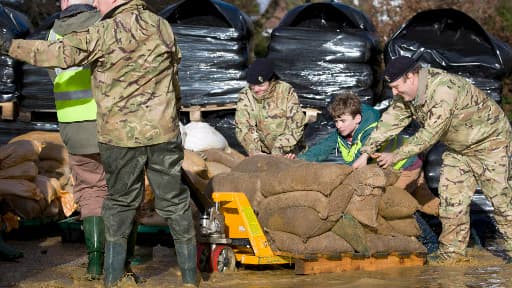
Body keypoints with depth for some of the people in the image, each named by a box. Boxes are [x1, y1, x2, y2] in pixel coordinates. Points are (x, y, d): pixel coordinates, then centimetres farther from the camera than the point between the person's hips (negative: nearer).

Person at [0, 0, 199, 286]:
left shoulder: (106, 32, -12)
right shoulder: (162, 27, 3)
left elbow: (59, 53, -12)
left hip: (120, 135, -3)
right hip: (164, 132, 3)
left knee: (121, 201, 12)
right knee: (175, 201, 10)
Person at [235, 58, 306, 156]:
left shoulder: (287, 92, -9)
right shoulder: (245, 95, -5)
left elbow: (296, 126, -10)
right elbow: (243, 128, -13)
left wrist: (278, 150, -20)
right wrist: (254, 151, -29)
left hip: (288, 153, -2)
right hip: (261, 152, 2)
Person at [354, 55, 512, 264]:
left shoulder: (445, 89, -36)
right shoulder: (407, 93, -7)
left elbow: (430, 134, -34)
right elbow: (390, 122, -4)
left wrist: (396, 156, -27)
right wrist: (366, 153, -11)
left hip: (490, 140, -8)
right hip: (458, 147, 8)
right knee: (452, 196, 3)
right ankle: (452, 251, 9)